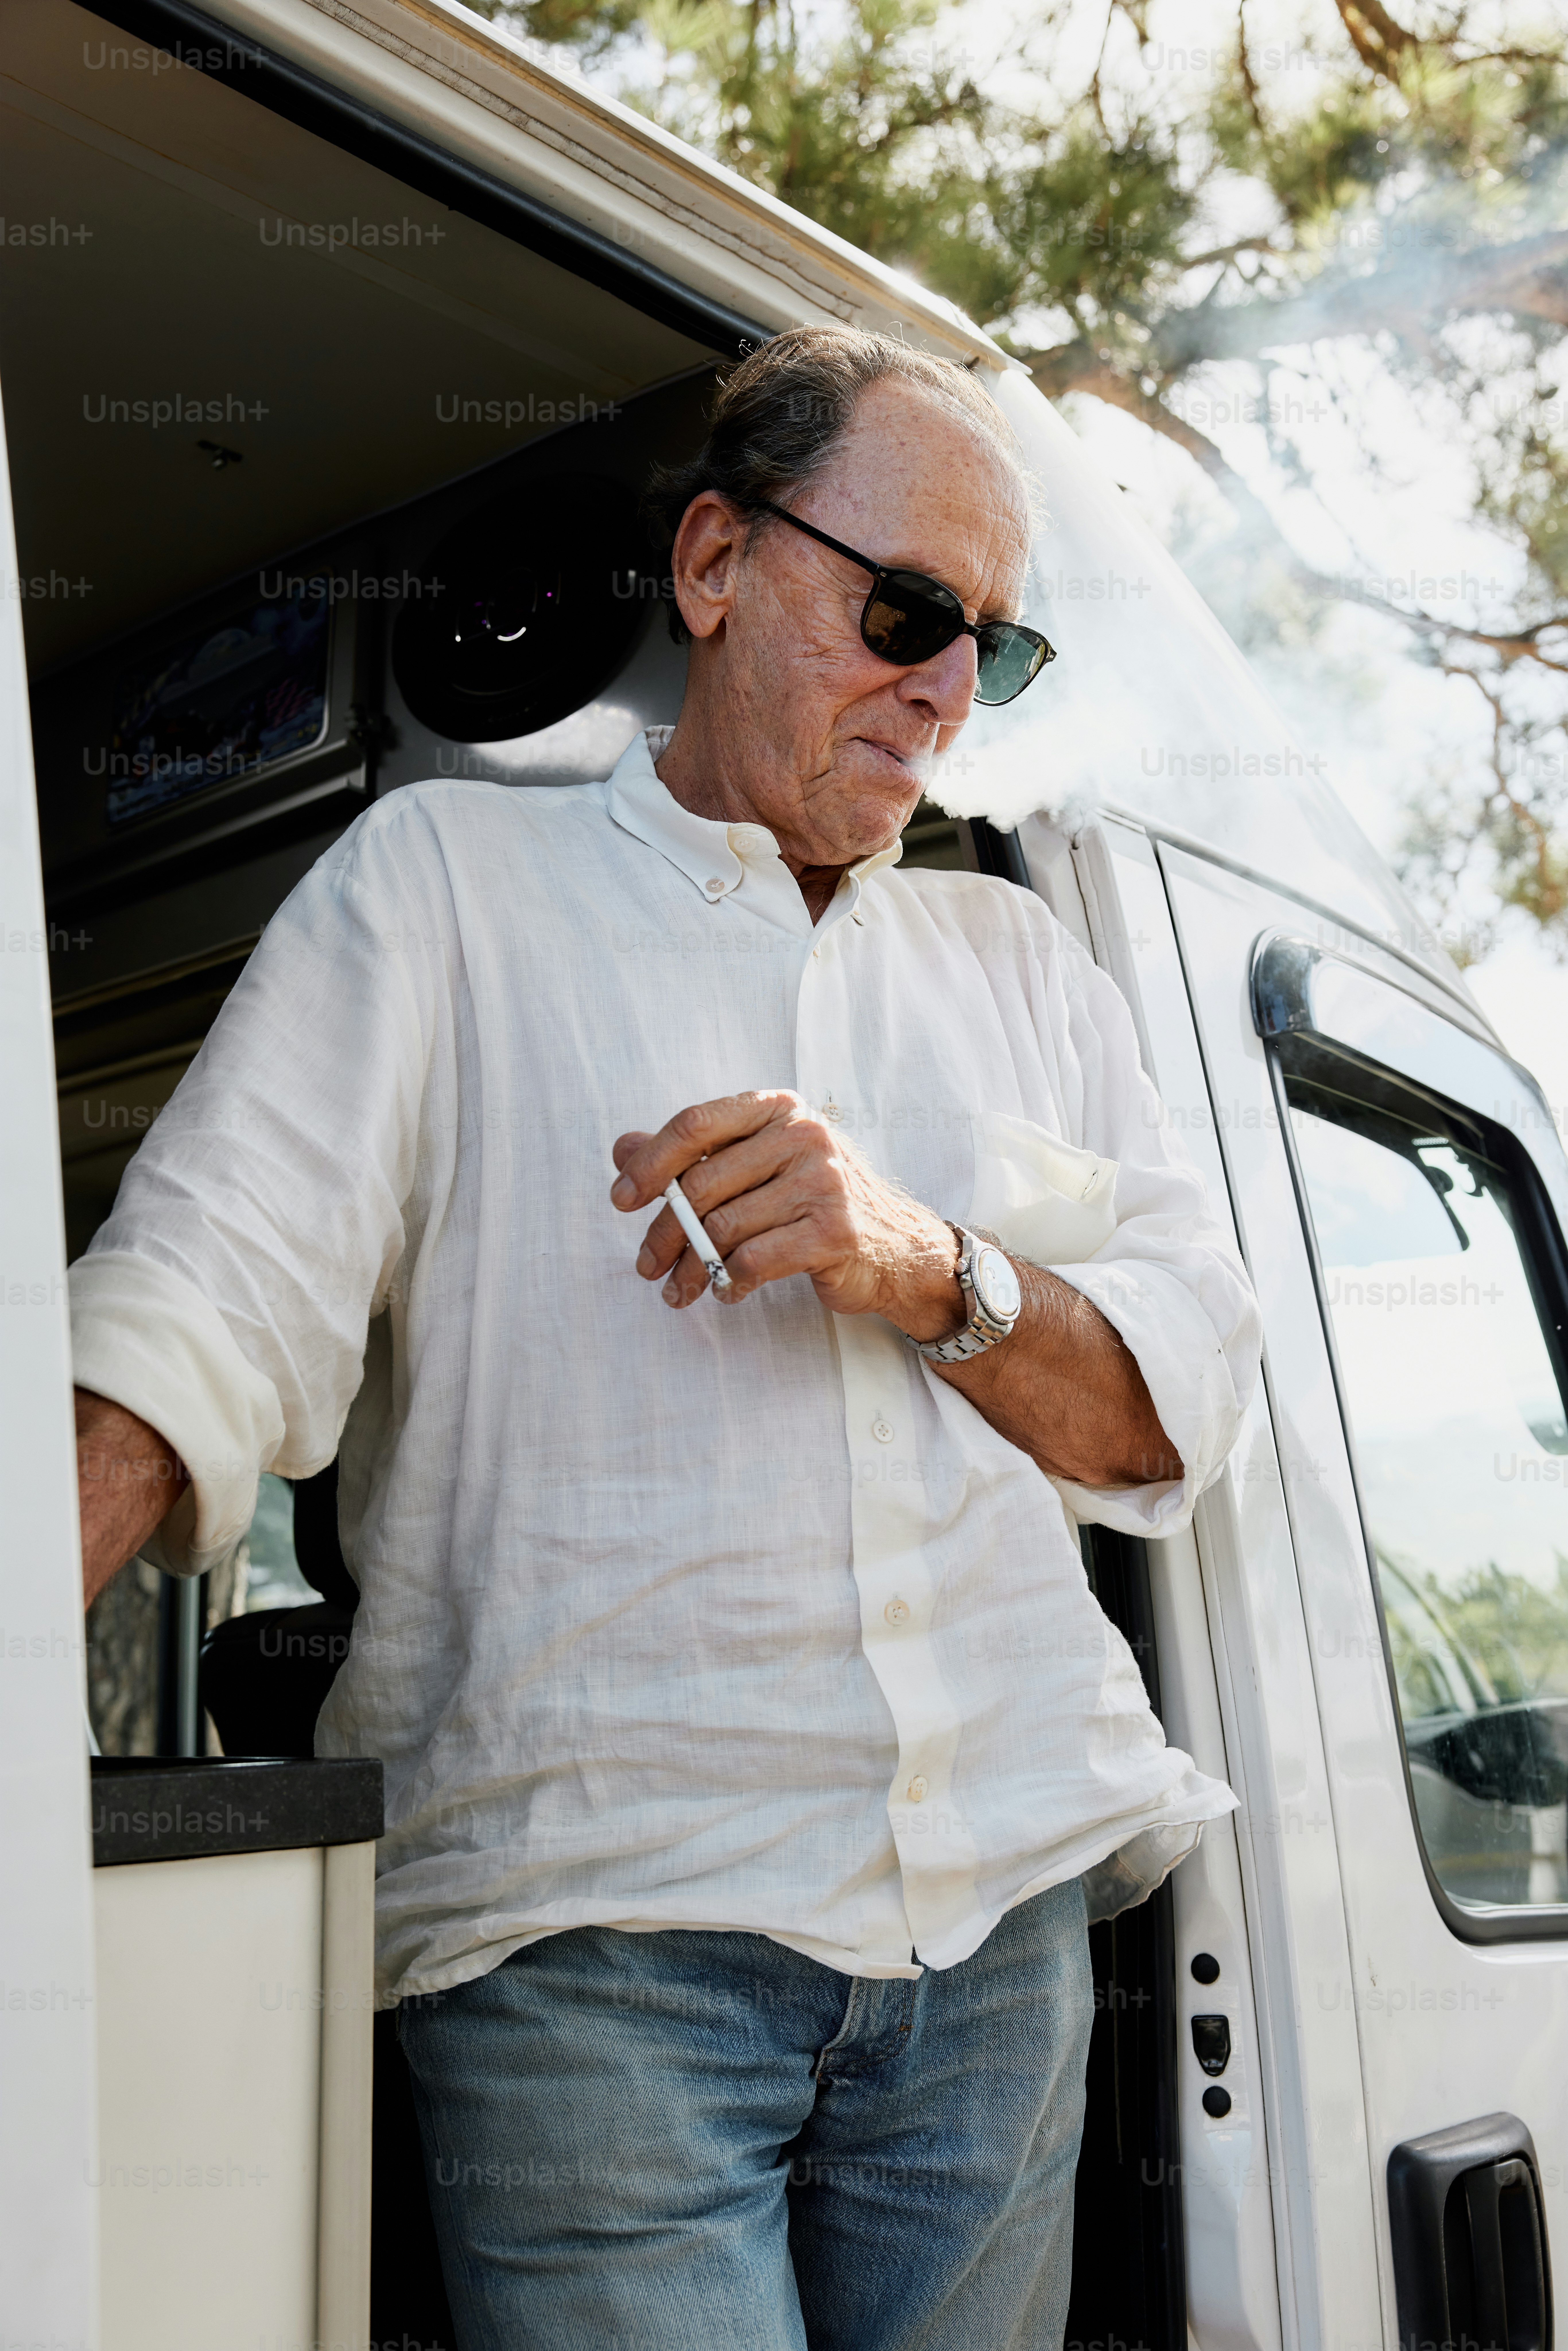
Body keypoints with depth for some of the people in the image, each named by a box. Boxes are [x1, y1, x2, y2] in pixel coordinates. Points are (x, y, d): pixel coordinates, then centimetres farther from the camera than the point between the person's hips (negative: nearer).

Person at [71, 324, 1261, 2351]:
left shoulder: (1018, 967, 16)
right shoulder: (444, 877, 4)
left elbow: (1181, 1406, 7)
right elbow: (213, 1289, -10)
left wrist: (937, 1272, -12)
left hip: (1001, 1910, 4)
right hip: (590, 1931, -4)